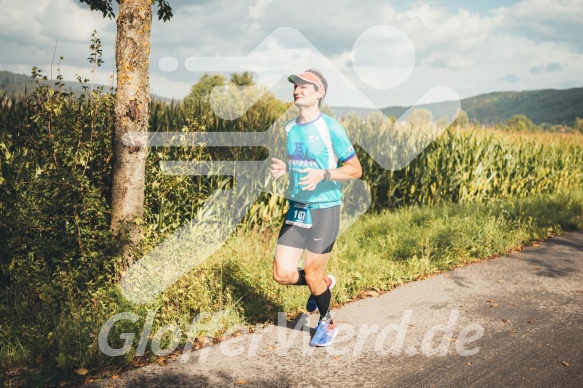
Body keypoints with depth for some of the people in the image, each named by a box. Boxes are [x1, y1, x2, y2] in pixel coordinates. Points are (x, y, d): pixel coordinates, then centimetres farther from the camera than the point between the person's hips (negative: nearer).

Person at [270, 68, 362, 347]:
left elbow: (355, 169, -10)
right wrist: (283, 168, 0)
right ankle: (324, 283, 32)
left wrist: (323, 175, -25)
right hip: (296, 208, 6)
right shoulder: (290, 128, 8)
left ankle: (327, 322, 32)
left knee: (312, 275, 2)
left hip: (324, 209, -6)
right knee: (282, 274, 1)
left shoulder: (330, 127, -11)